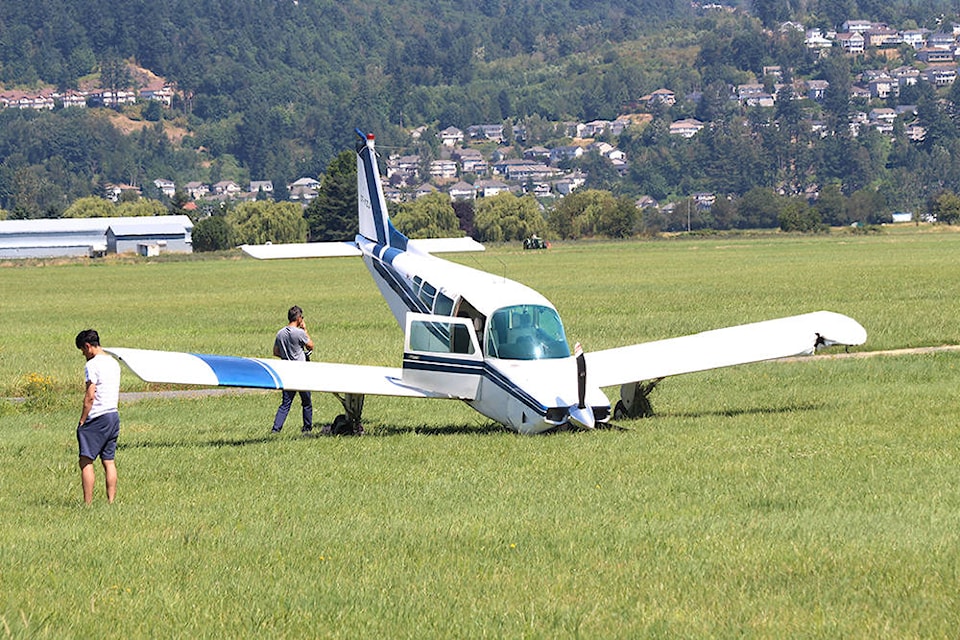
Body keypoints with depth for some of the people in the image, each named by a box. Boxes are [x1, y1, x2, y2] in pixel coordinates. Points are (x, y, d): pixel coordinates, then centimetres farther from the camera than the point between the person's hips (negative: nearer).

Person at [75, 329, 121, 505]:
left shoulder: (92, 365, -12)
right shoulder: (114, 363, 14)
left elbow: (90, 396, -16)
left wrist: (82, 421, -10)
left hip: (97, 418, -8)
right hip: (114, 415, 9)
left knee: (86, 462, -6)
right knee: (109, 462, 10)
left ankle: (88, 503, -10)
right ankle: (111, 501, 8)